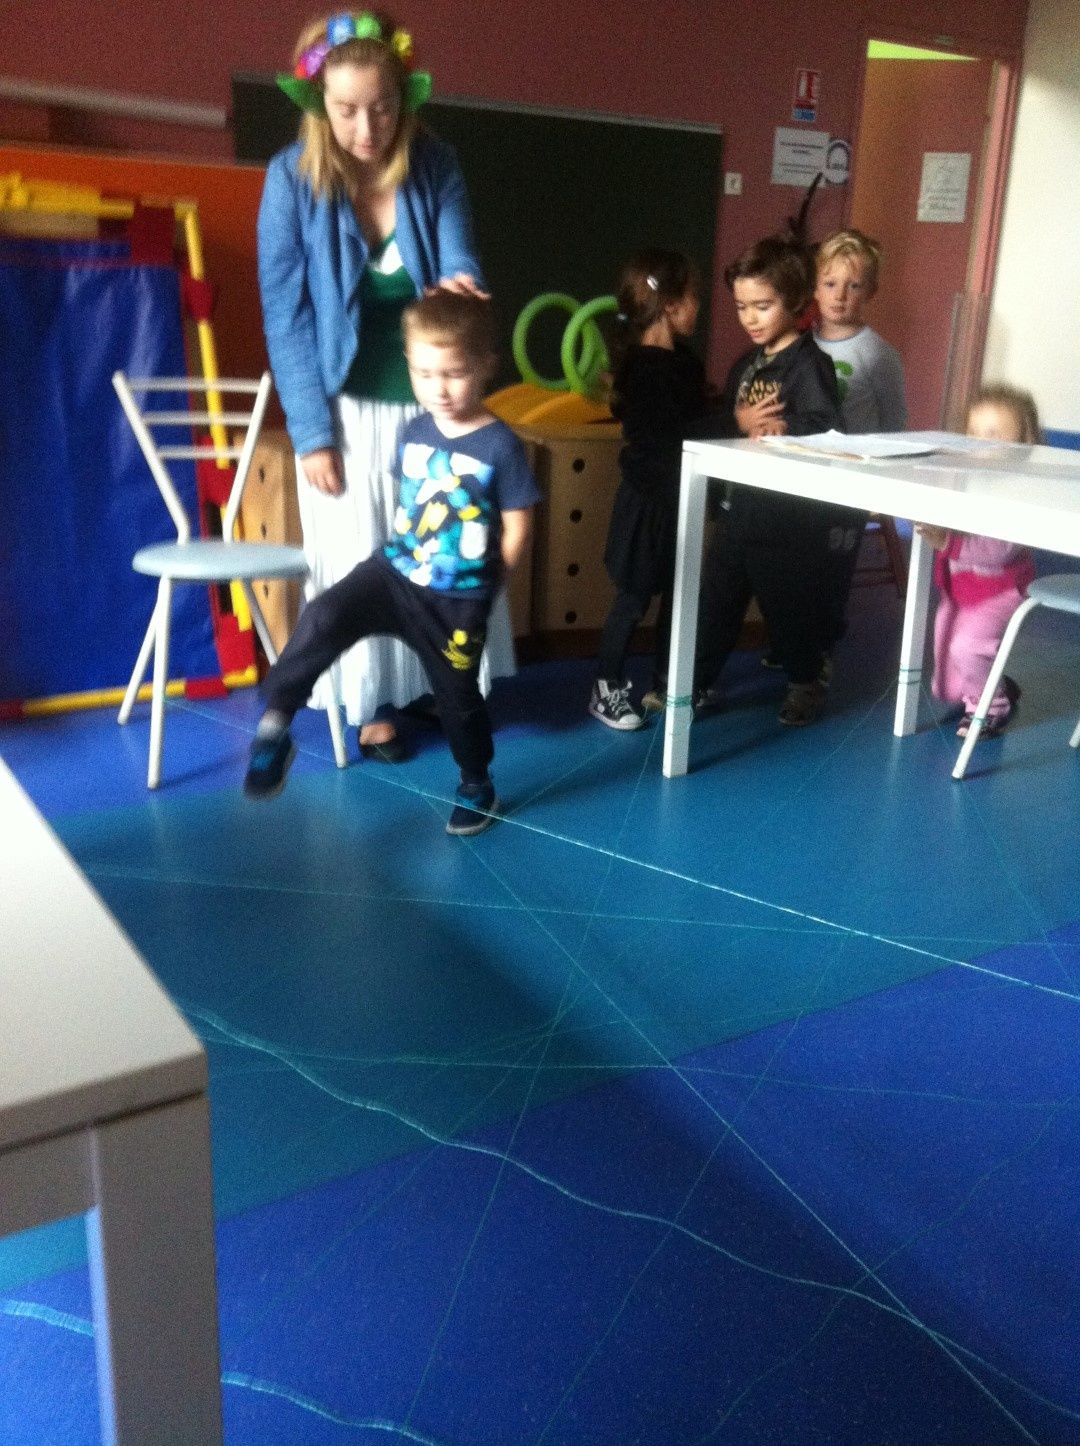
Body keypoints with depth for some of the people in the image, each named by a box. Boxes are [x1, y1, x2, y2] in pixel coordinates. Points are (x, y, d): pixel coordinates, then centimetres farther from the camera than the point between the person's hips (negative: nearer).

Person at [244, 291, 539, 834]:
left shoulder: (500, 446, -15)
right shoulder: (414, 431, 1)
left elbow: (517, 528, -9)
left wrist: (481, 585, 0)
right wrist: (407, 554, 11)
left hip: (458, 599, -3)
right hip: (394, 570, 4)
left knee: (457, 694, 10)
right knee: (324, 617, -22)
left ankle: (477, 786, 34)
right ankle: (274, 725, -12)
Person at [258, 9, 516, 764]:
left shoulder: (436, 166, -6)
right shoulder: (293, 177, -12)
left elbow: (459, 260, -12)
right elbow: (286, 315, -10)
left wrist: (461, 281, -39)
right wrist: (312, 433, -13)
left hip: (429, 401, 2)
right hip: (347, 408, -2)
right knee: (360, 561, 4)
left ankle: (438, 682, 25)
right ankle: (372, 705, 19)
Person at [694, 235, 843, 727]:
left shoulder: (809, 362, -13)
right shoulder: (746, 364, 11)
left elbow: (825, 428, -24)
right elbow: (719, 424, 7)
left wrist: (775, 429, -17)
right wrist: (742, 421, -13)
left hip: (793, 515, -7)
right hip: (744, 506, 7)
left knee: (790, 604, 7)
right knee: (714, 596, 11)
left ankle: (806, 683, 29)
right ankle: (696, 682, 23)